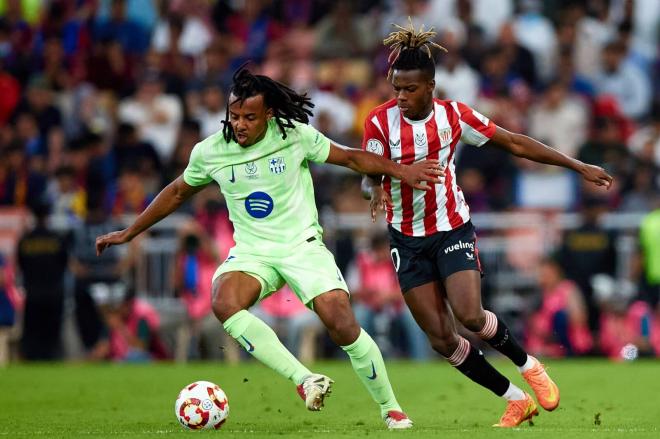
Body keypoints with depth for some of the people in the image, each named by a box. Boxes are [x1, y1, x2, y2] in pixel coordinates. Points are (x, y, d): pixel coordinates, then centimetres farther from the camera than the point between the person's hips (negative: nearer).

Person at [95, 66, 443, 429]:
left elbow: (350, 158, 5)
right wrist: (129, 233, 19)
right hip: (251, 251, 2)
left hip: (302, 245, -2)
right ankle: (304, 379, -32)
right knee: (224, 303, -32)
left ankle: (390, 408, -1)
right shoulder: (209, 152, -1)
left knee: (340, 320, -22)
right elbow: (177, 193, 16)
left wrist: (401, 171, -5)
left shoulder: (296, 137, -7)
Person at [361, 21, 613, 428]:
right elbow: (368, 175, -14)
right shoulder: (380, 122, -10)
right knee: (442, 339, -4)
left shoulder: (454, 115, -9)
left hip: (453, 229, -1)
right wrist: (376, 190, -40)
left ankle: (527, 364, 8)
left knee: (470, 316, -22)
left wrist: (579, 167, -1)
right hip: (408, 239, 1)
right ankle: (516, 400, 10)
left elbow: (515, 143, -2)